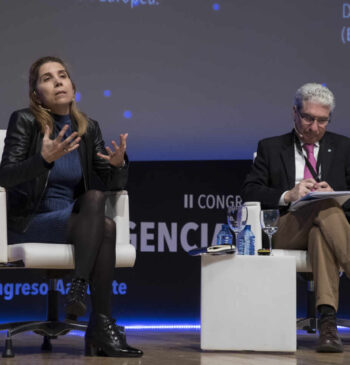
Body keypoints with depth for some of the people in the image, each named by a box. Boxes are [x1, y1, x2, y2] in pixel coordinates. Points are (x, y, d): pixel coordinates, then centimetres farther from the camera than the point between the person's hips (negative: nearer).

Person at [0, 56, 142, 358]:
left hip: (75, 222, 5)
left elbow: (114, 183, 7)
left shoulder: (88, 128, 9)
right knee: (106, 227, -28)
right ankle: (102, 324, -27)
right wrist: (45, 158, -33)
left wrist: (119, 163, -17)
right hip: (28, 224, -5)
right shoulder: (24, 121, -6)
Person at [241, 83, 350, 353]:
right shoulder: (270, 148, 18)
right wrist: (287, 195, -12)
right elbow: (250, 192, 6)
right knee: (325, 209, -35)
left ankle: (328, 320, -52)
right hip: (285, 230, -1)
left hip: (327, 227, 1)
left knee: (320, 236, -39)